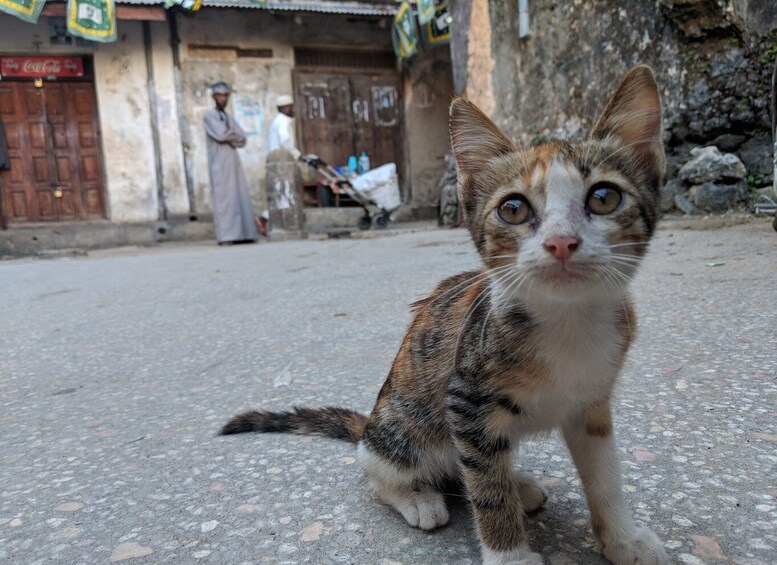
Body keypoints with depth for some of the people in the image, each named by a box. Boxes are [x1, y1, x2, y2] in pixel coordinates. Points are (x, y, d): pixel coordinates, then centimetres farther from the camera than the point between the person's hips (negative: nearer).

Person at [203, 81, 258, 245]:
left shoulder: (229, 117, 23)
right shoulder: (210, 115, 3)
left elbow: (242, 139, 11)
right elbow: (221, 135, -13)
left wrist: (229, 137, -6)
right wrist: (234, 134, 4)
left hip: (233, 160, 7)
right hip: (219, 162, -6)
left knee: (240, 197, 1)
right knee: (223, 198, -10)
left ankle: (241, 234, 2)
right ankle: (225, 236, -12)